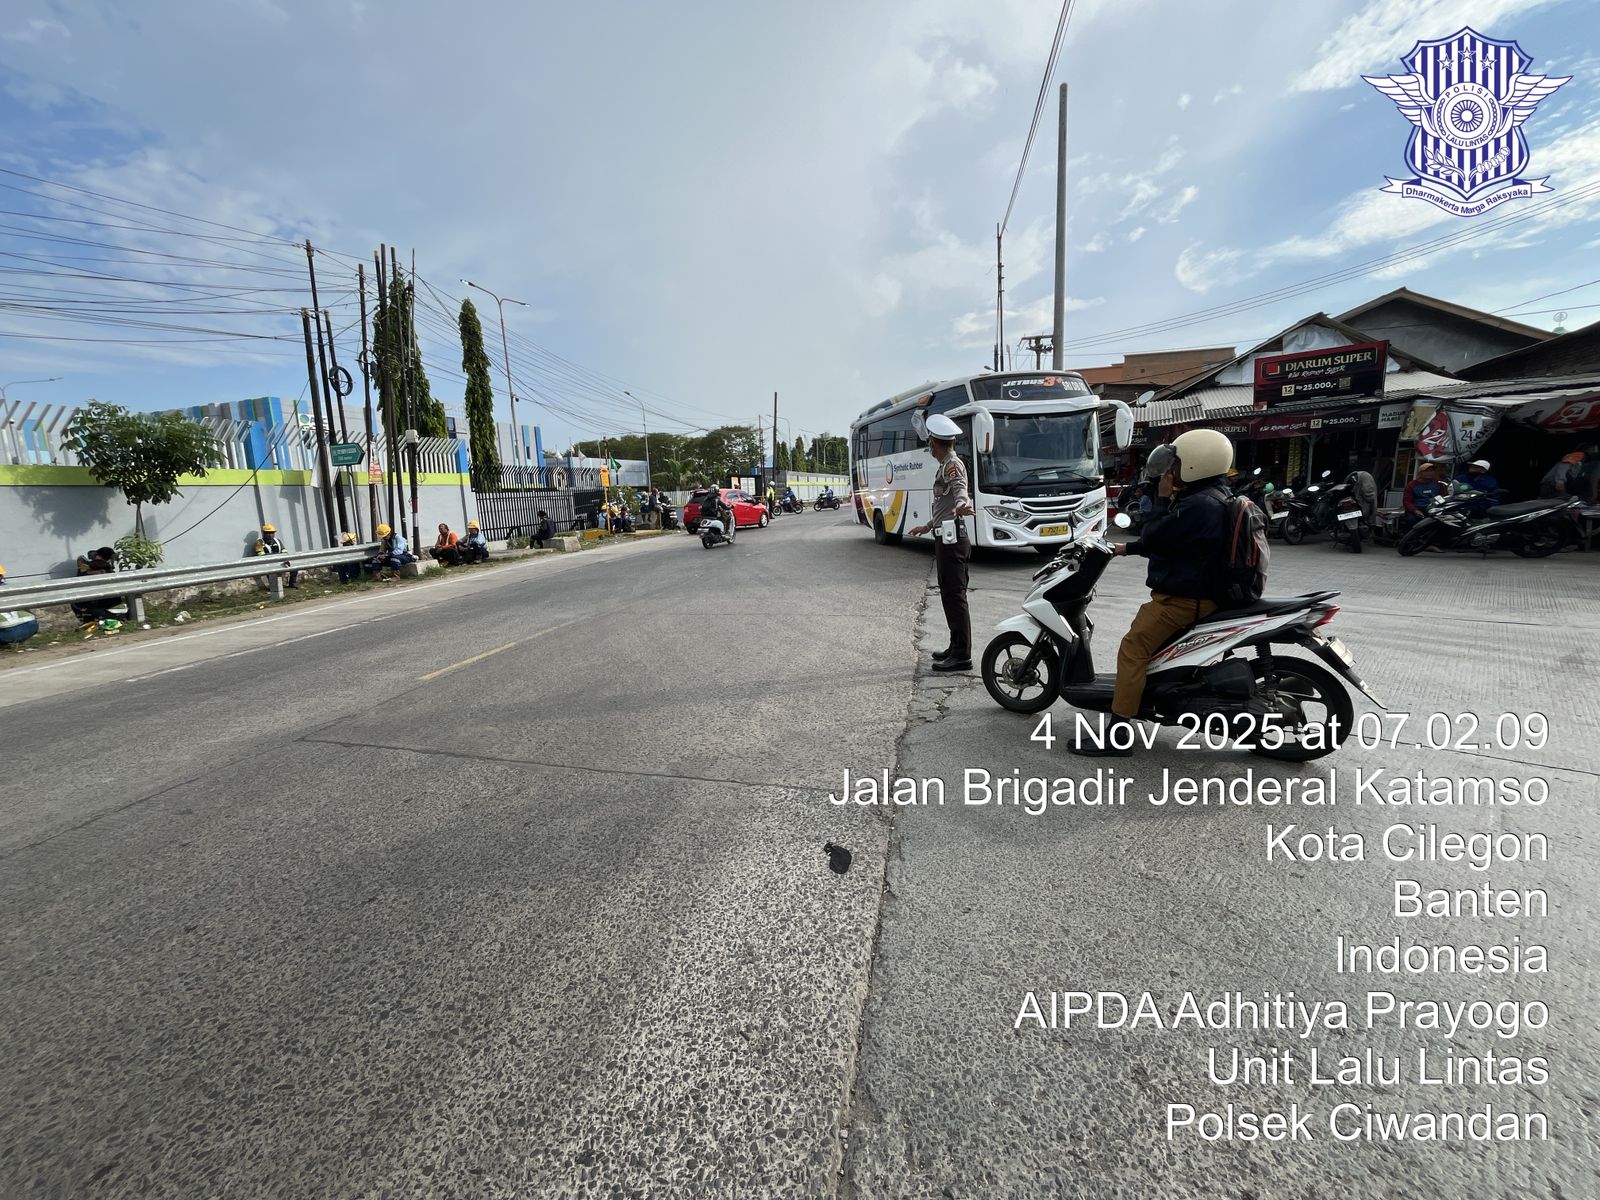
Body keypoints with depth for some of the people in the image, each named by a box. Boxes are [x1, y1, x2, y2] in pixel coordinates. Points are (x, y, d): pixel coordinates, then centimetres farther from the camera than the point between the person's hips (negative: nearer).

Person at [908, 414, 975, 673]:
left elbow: (960, 488, -32)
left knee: (955, 594, -9)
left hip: (952, 538, -10)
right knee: (948, 592, 15)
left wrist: (960, 505, -53)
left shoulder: (952, 464, -10)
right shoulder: (944, 465, 20)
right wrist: (927, 526, 43)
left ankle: (962, 656, -6)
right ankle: (956, 647, 24)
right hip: (946, 537, 10)